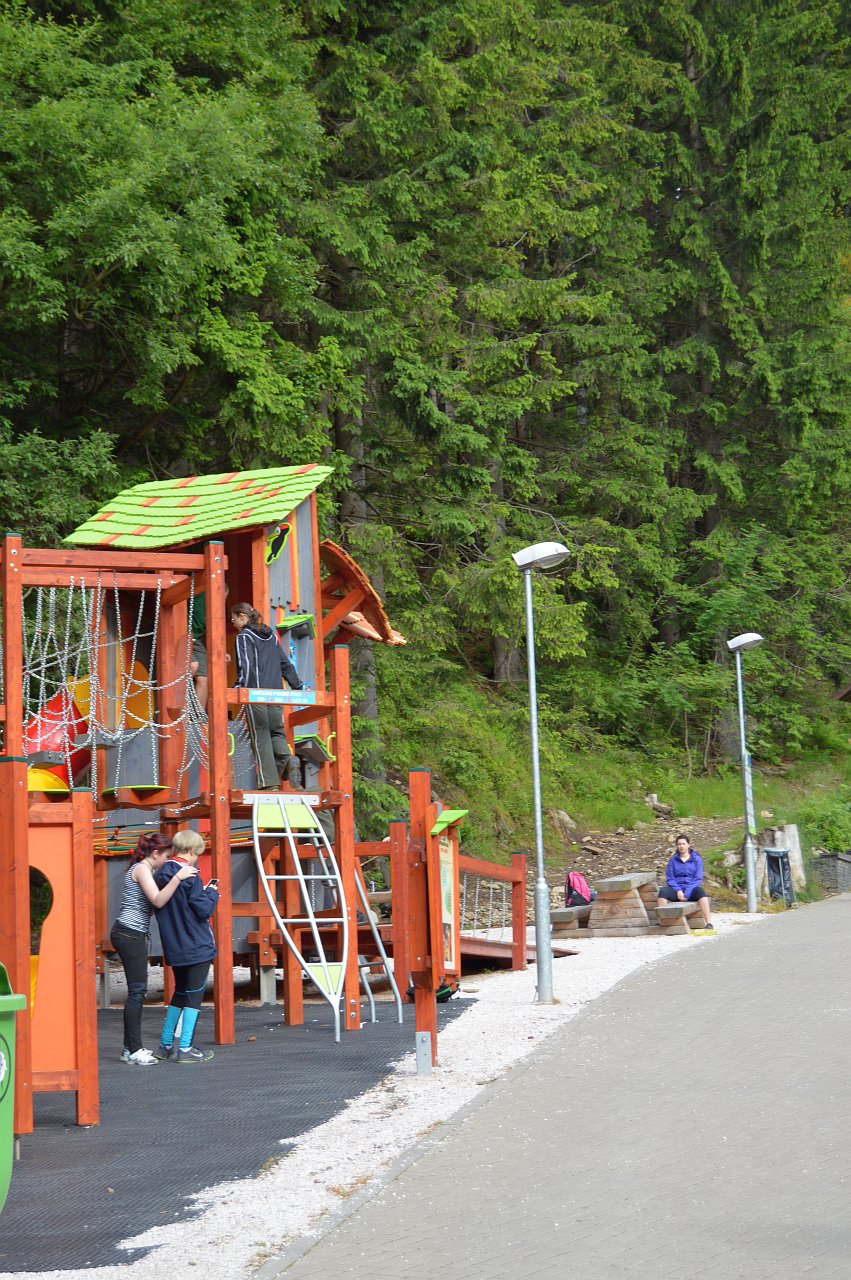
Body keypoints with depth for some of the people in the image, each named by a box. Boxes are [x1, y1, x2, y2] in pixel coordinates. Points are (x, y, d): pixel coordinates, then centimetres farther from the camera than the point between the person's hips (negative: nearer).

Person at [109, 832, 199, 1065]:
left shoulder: (145, 870, 20)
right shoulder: (141, 869, -10)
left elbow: (158, 899, 19)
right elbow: (158, 901, -22)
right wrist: (178, 877, -27)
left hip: (129, 934, 10)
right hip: (129, 934, -10)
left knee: (137, 991, 11)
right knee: (137, 990, -9)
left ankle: (131, 1047, 14)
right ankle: (134, 1051, -9)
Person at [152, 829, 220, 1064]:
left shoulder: (161, 875, 6)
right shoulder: (189, 877, -17)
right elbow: (204, 910, -17)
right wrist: (211, 893, 2)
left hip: (174, 948, 7)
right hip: (196, 946, -7)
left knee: (180, 993, 20)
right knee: (194, 994, 0)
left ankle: (165, 1045, 22)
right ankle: (185, 1049, -1)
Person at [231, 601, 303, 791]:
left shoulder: (244, 636, 0)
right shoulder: (271, 636, 19)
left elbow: (246, 666, -14)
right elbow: (286, 664, 21)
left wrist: (240, 688, -17)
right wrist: (298, 687, 25)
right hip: (275, 693, 6)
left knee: (260, 737, -1)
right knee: (276, 732, 12)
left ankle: (269, 782, -5)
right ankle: (289, 759, -18)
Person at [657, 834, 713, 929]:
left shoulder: (696, 859, 6)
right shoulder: (673, 860, 10)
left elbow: (698, 878, -1)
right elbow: (669, 878, 5)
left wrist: (687, 892, -14)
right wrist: (678, 891, -13)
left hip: (691, 890, -1)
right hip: (676, 889, 2)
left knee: (700, 891, -36)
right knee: (663, 891, -30)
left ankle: (708, 923, -42)